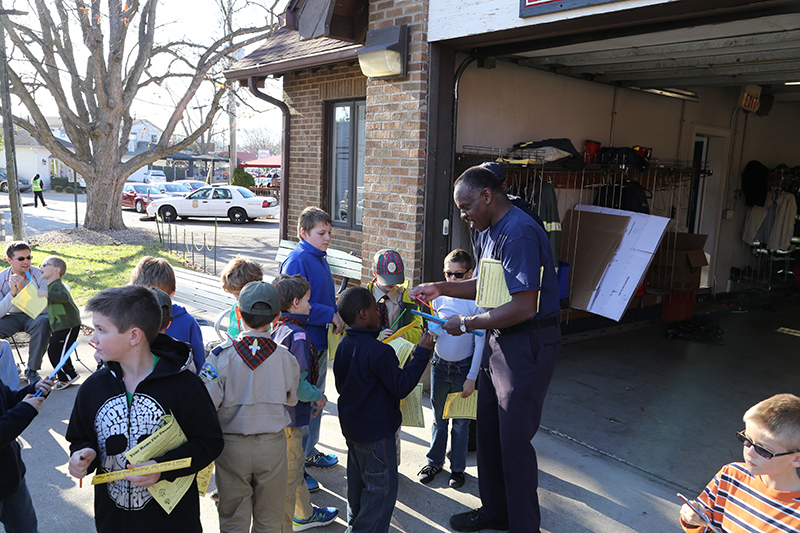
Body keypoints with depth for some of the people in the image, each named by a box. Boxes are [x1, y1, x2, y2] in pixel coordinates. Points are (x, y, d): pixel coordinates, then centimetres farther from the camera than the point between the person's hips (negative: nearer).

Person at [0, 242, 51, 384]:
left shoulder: (39, 275, -14)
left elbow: (44, 309, -22)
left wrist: (23, 289, -31)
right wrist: (12, 292, -28)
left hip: (34, 316, -2)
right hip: (12, 317, 2)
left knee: (43, 321, -36)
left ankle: (32, 370, -21)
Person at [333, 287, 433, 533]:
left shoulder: (344, 345, 1)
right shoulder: (379, 351, -26)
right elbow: (402, 387, -20)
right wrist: (422, 352, -17)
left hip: (351, 427, 9)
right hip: (376, 431, -9)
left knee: (358, 480, 24)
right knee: (382, 487, 5)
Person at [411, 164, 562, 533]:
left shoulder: (519, 234, -23)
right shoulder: (486, 232, 10)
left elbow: (524, 307, -28)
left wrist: (467, 324, -19)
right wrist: (440, 288, 9)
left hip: (528, 346, -10)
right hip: (498, 341, 10)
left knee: (514, 441, 1)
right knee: (488, 432, 18)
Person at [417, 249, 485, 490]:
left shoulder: (475, 301, -13)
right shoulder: (439, 297, -2)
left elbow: (480, 342, -11)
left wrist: (472, 377, -11)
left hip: (463, 368, -3)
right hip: (439, 364, 3)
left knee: (461, 421, 7)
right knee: (438, 417, 15)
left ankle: (458, 467, 23)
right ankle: (434, 461, 31)